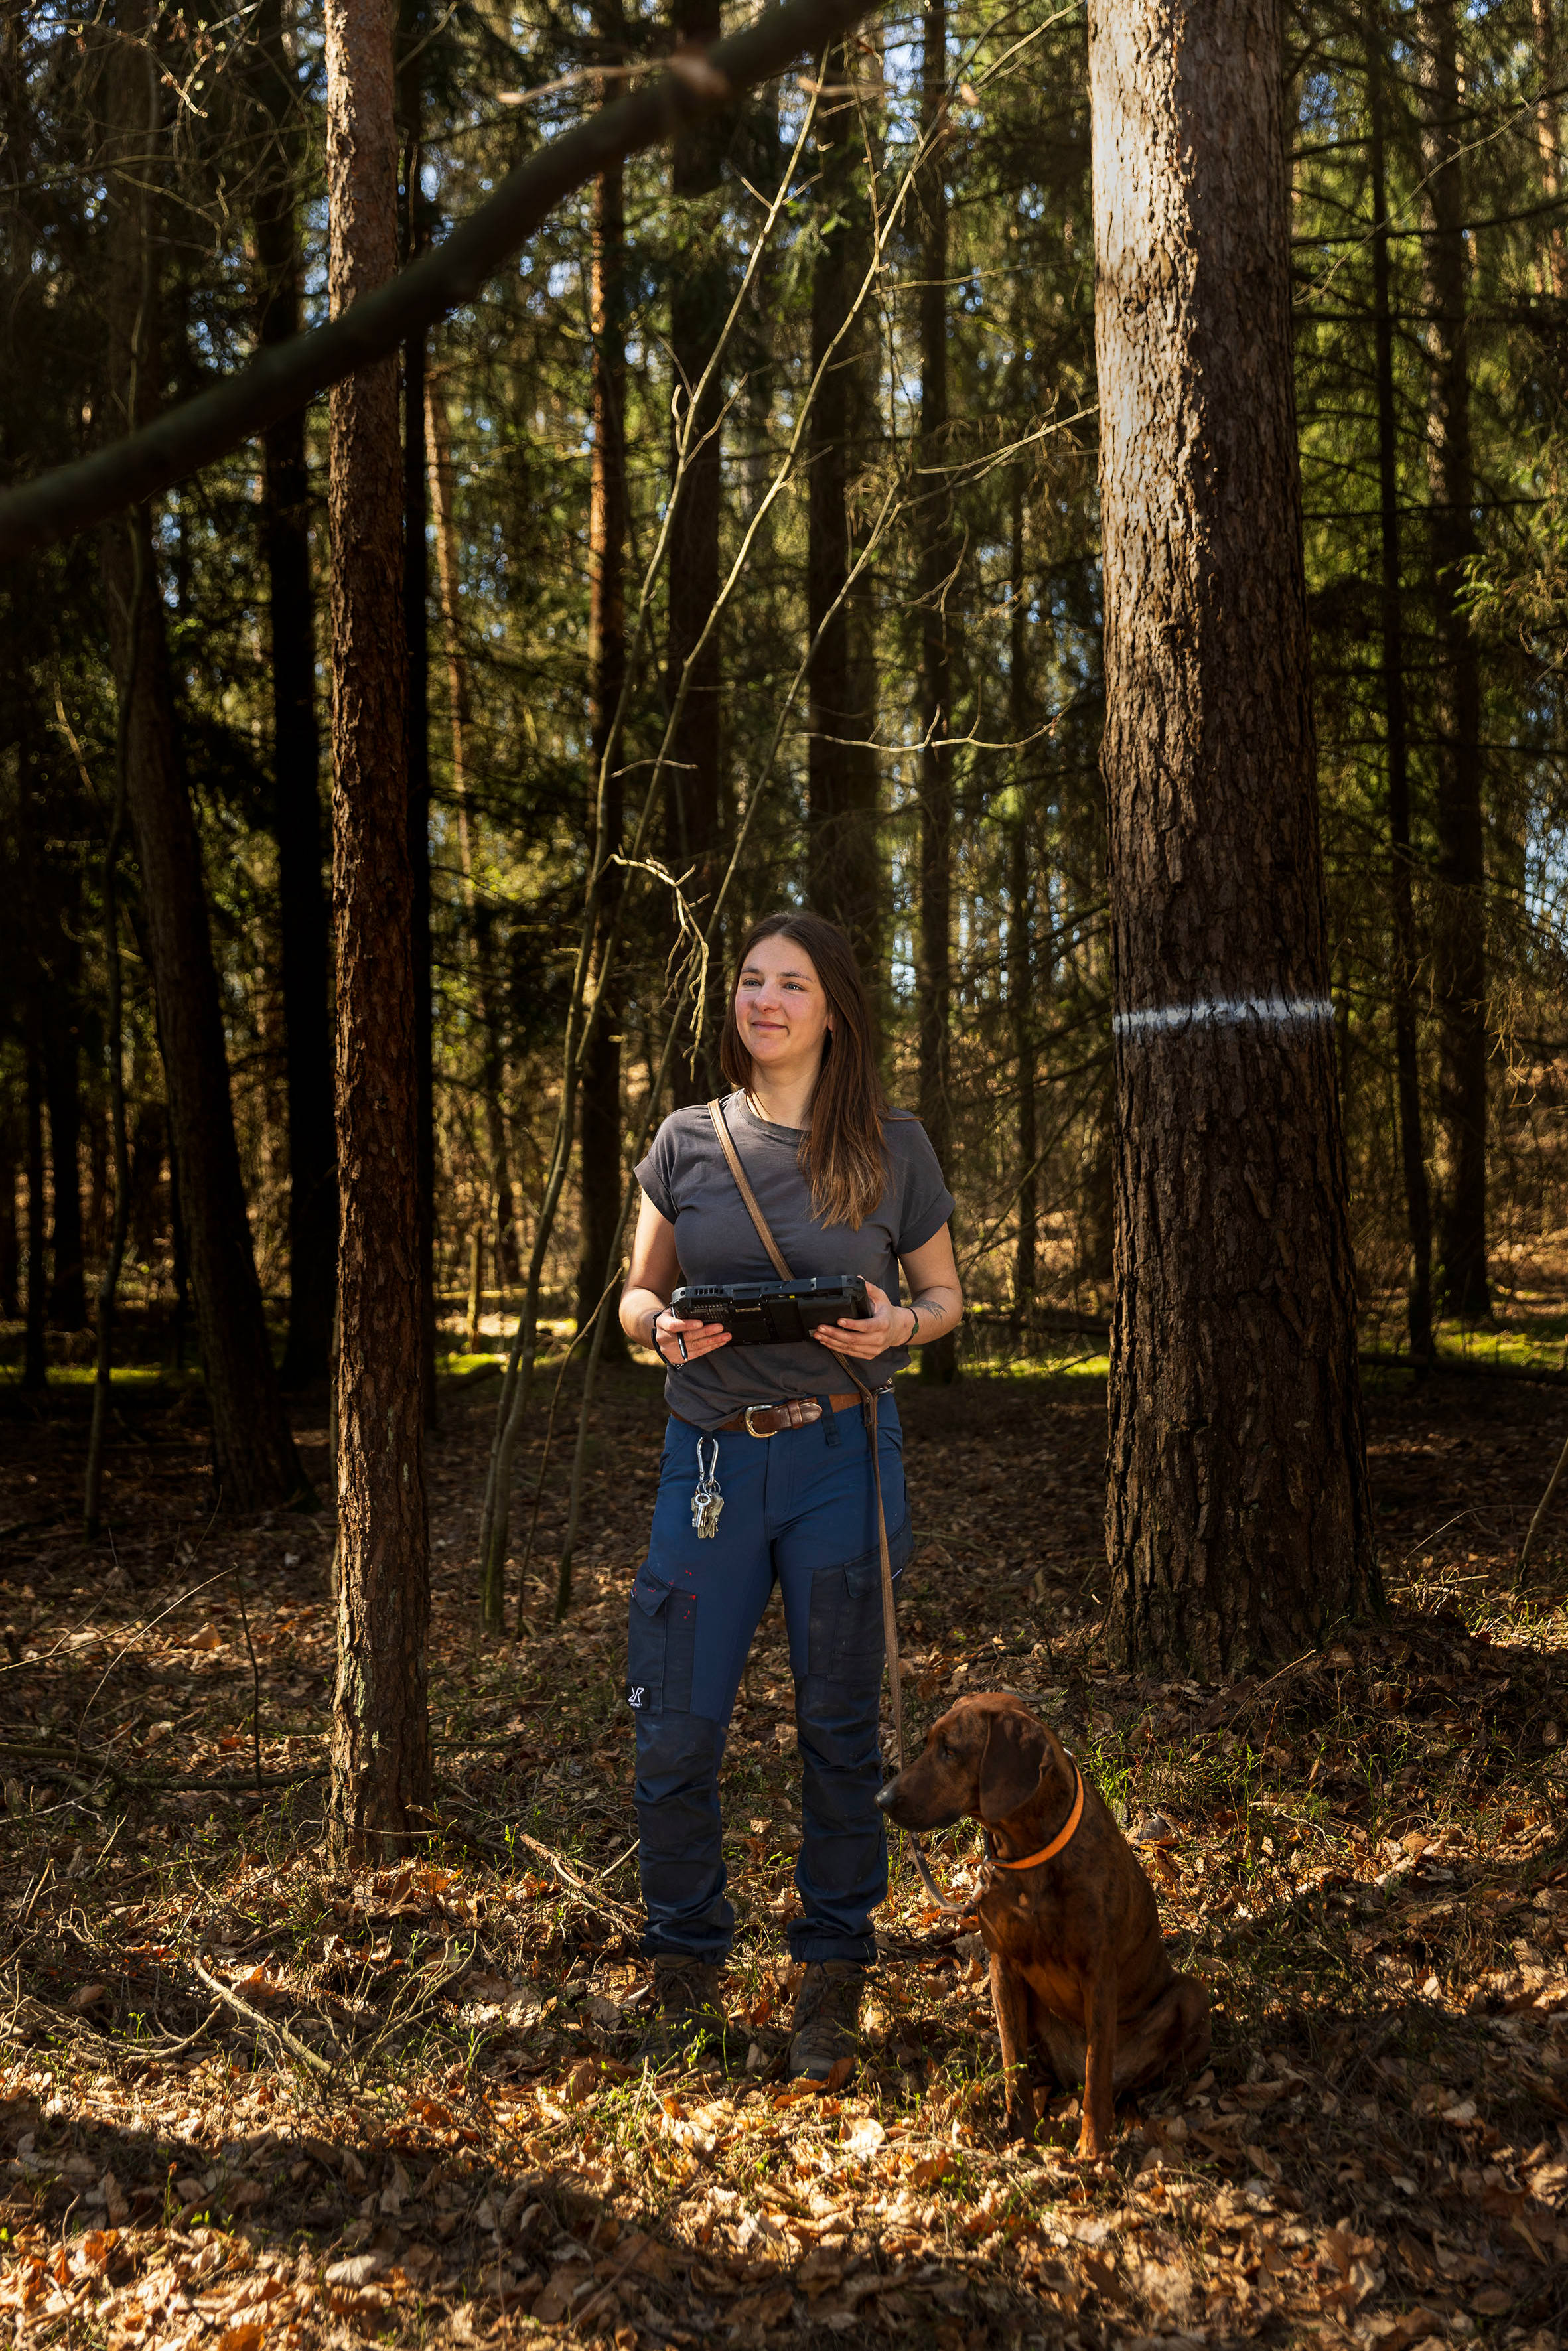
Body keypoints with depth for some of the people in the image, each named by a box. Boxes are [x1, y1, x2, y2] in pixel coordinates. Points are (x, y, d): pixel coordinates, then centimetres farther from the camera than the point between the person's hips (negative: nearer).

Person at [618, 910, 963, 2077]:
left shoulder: (892, 1146, 2)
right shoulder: (688, 1141, 6)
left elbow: (946, 1295, 10)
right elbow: (638, 1294, 13)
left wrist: (894, 1326, -12)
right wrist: (667, 1327, -10)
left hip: (842, 1456, -1)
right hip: (710, 1455, 2)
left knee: (838, 1728, 7)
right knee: (677, 1730, 1)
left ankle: (834, 1982, 23)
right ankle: (688, 1980, 22)